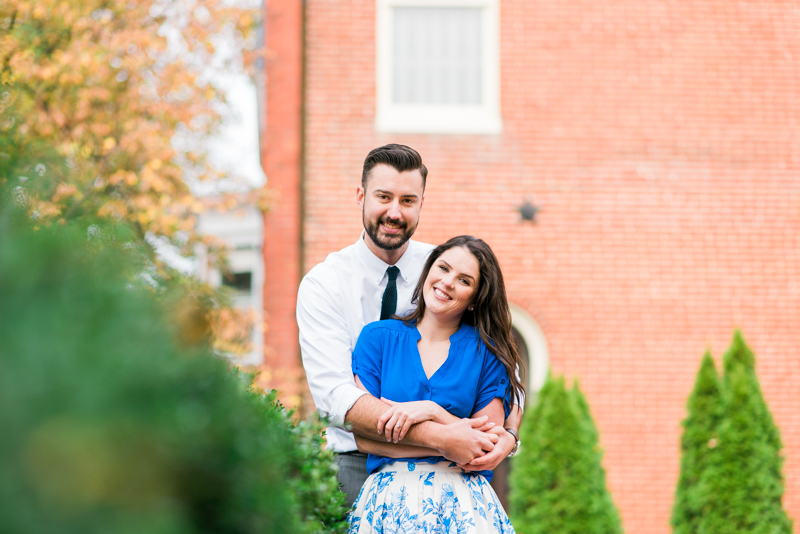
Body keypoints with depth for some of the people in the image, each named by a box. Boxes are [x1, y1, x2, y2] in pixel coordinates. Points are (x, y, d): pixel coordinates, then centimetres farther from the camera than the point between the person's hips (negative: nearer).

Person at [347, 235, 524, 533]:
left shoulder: (487, 351, 8)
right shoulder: (378, 338, 9)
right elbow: (364, 437, 0)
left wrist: (431, 410, -11)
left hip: (465, 497, 0)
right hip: (392, 493, 0)